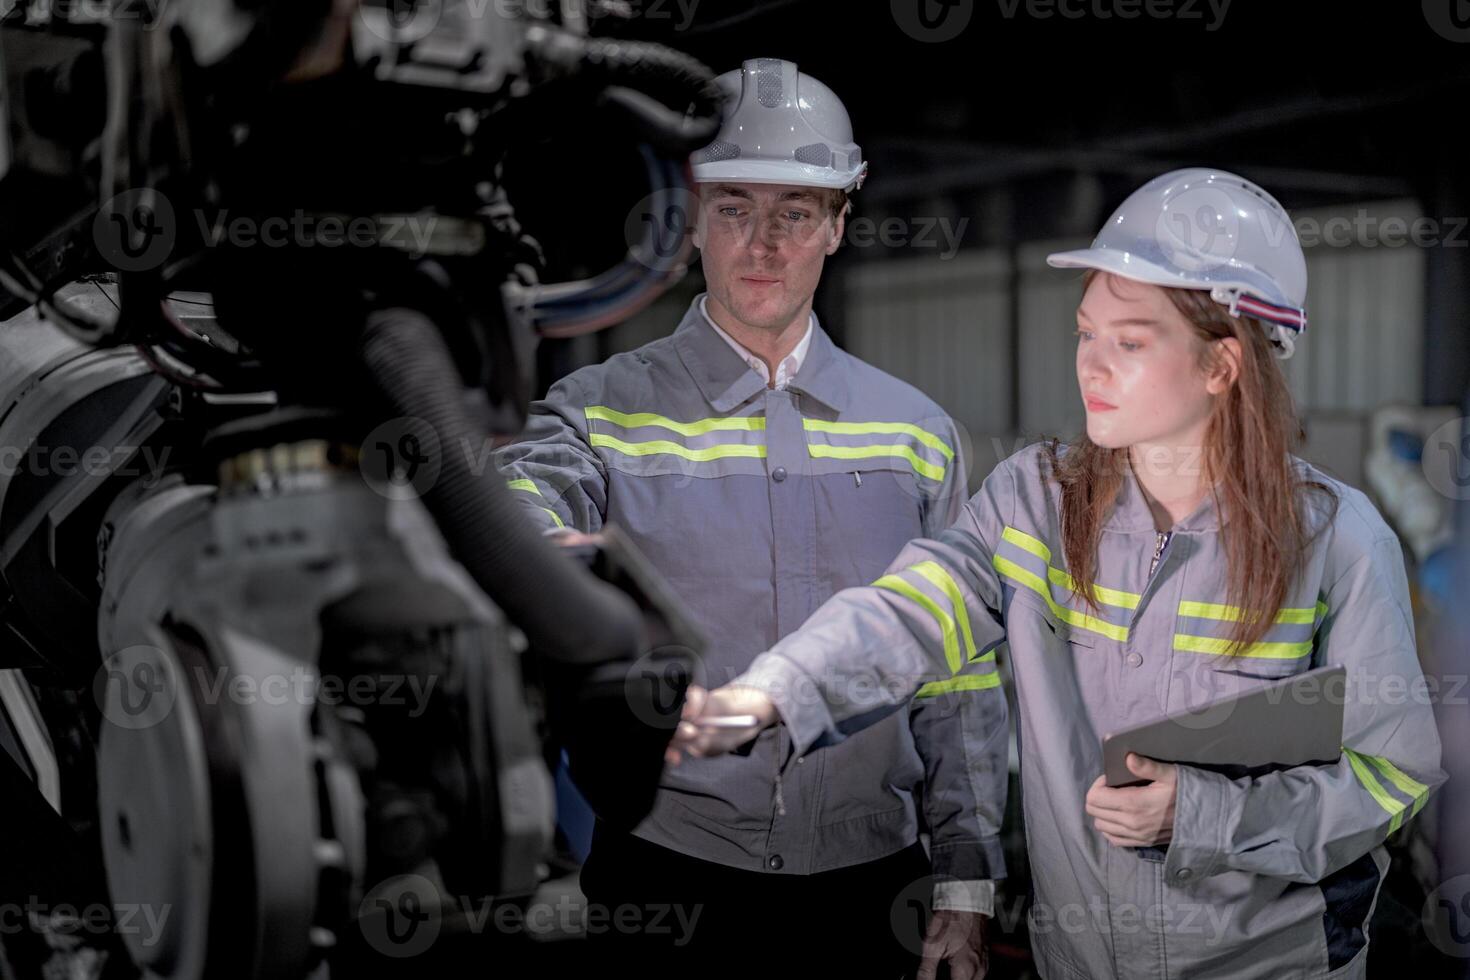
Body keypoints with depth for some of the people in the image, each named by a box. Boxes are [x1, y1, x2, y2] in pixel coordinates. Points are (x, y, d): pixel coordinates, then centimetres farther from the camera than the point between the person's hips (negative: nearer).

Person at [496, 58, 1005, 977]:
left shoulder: (917, 432, 6)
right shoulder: (602, 413, -2)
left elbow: (960, 677, 7)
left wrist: (966, 886, 4)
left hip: (871, 879, 3)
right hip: (667, 872, -2)